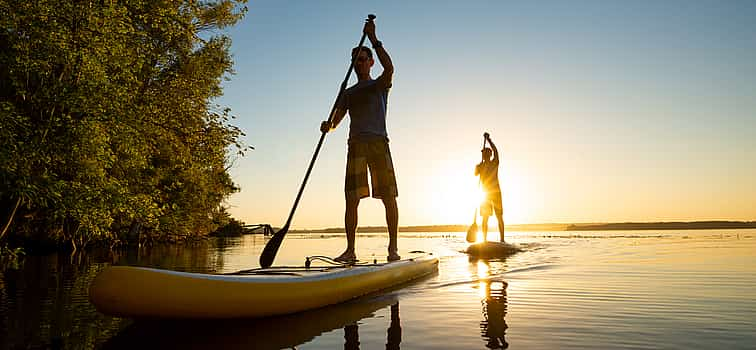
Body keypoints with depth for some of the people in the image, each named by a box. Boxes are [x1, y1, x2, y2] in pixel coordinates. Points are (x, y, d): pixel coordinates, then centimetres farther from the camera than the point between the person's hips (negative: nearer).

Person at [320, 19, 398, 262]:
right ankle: (350, 250, -2)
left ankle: (393, 247, 2)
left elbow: (389, 69, -10)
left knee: (389, 197, -5)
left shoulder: (380, 85, 14)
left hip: (378, 142, -2)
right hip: (356, 144, 3)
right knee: (351, 199, -5)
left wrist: (374, 40, -14)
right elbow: (336, 119, 10)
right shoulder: (347, 93, 23)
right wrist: (328, 126, -14)